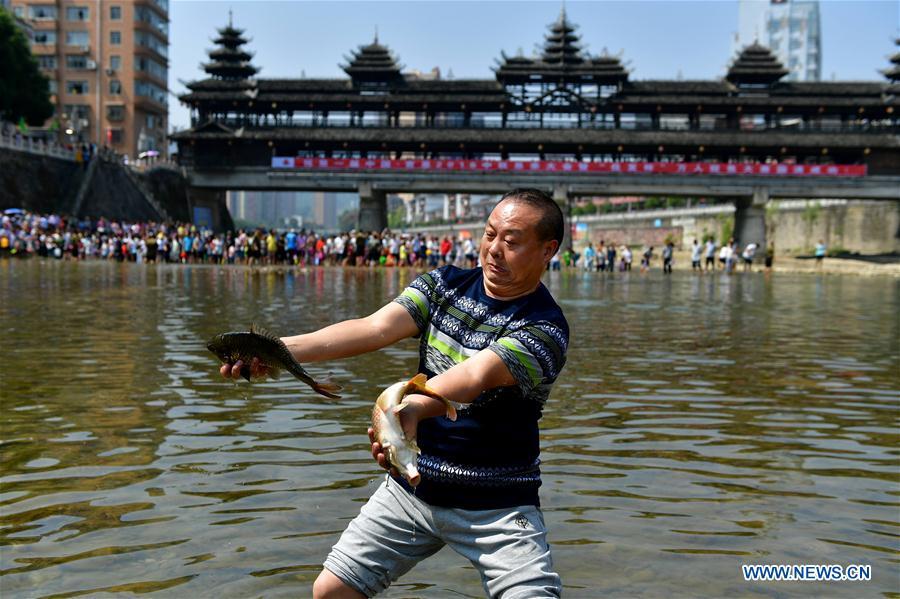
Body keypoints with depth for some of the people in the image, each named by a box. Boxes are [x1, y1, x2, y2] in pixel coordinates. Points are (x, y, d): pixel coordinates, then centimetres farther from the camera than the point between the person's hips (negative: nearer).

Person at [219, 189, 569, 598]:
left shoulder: (545, 329, -15)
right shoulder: (445, 285, 0)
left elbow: (474, 375, -34)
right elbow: (376, 328, -15)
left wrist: (412, 409, -53)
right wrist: (285, 348, -29)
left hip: (496, 506, -3)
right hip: (411, 486, 4)